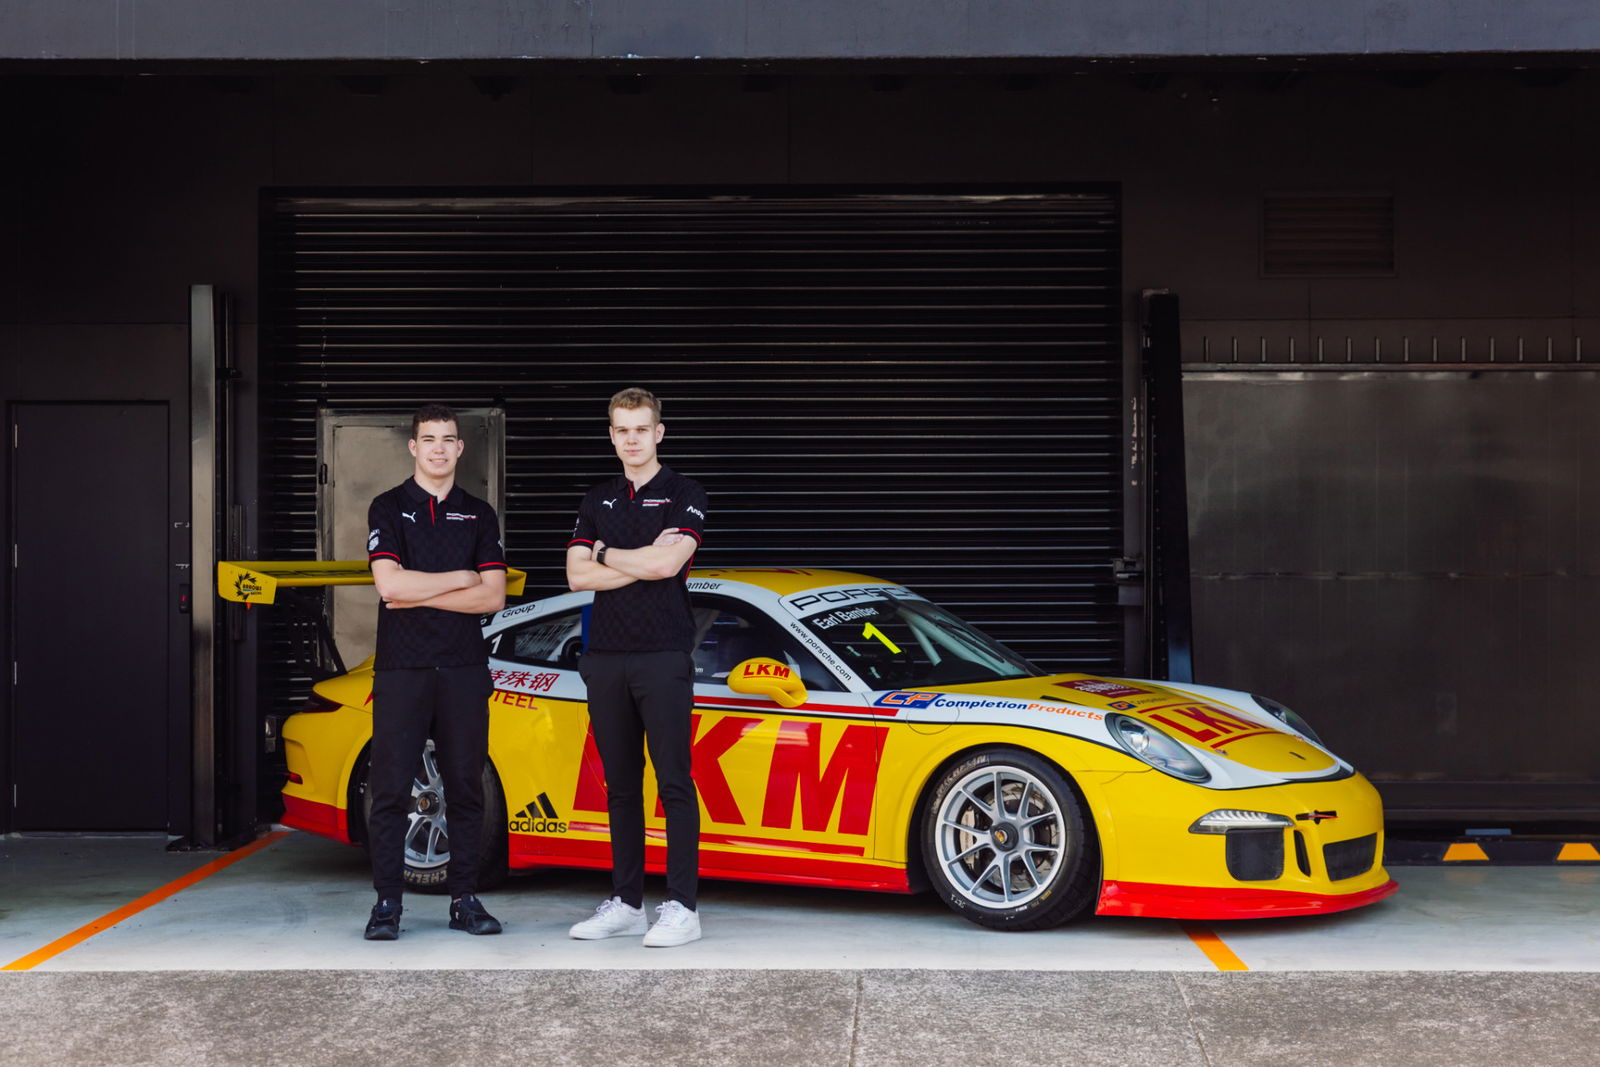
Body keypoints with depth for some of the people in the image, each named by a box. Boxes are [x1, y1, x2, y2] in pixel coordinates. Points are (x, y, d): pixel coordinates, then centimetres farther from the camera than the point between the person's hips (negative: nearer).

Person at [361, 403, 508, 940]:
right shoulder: (388, 508, 5)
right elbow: (389, 584, -11)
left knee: (465, 789, 5)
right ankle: (387, 903, 5)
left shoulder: (479, 515, 11)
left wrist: (420, 594, -8)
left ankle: (464, 899, 13)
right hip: (401, 669, -2)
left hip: (464, 670, 2)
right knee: (390, 790, -3)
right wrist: (462, 578, -5)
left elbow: (493, 597, 0)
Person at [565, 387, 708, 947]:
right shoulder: (596, 501, 15)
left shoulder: (685, 495, 1)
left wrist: (606, 554, -1)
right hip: (605, 657, 5)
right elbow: (577, 575, 3)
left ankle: (682, 906, -3)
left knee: (674, 781, -6)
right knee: (621, 784, 9)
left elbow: (668, 563, -15)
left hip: (663, 656, -5)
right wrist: (644, 560, -7)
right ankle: (625, 901, 16)